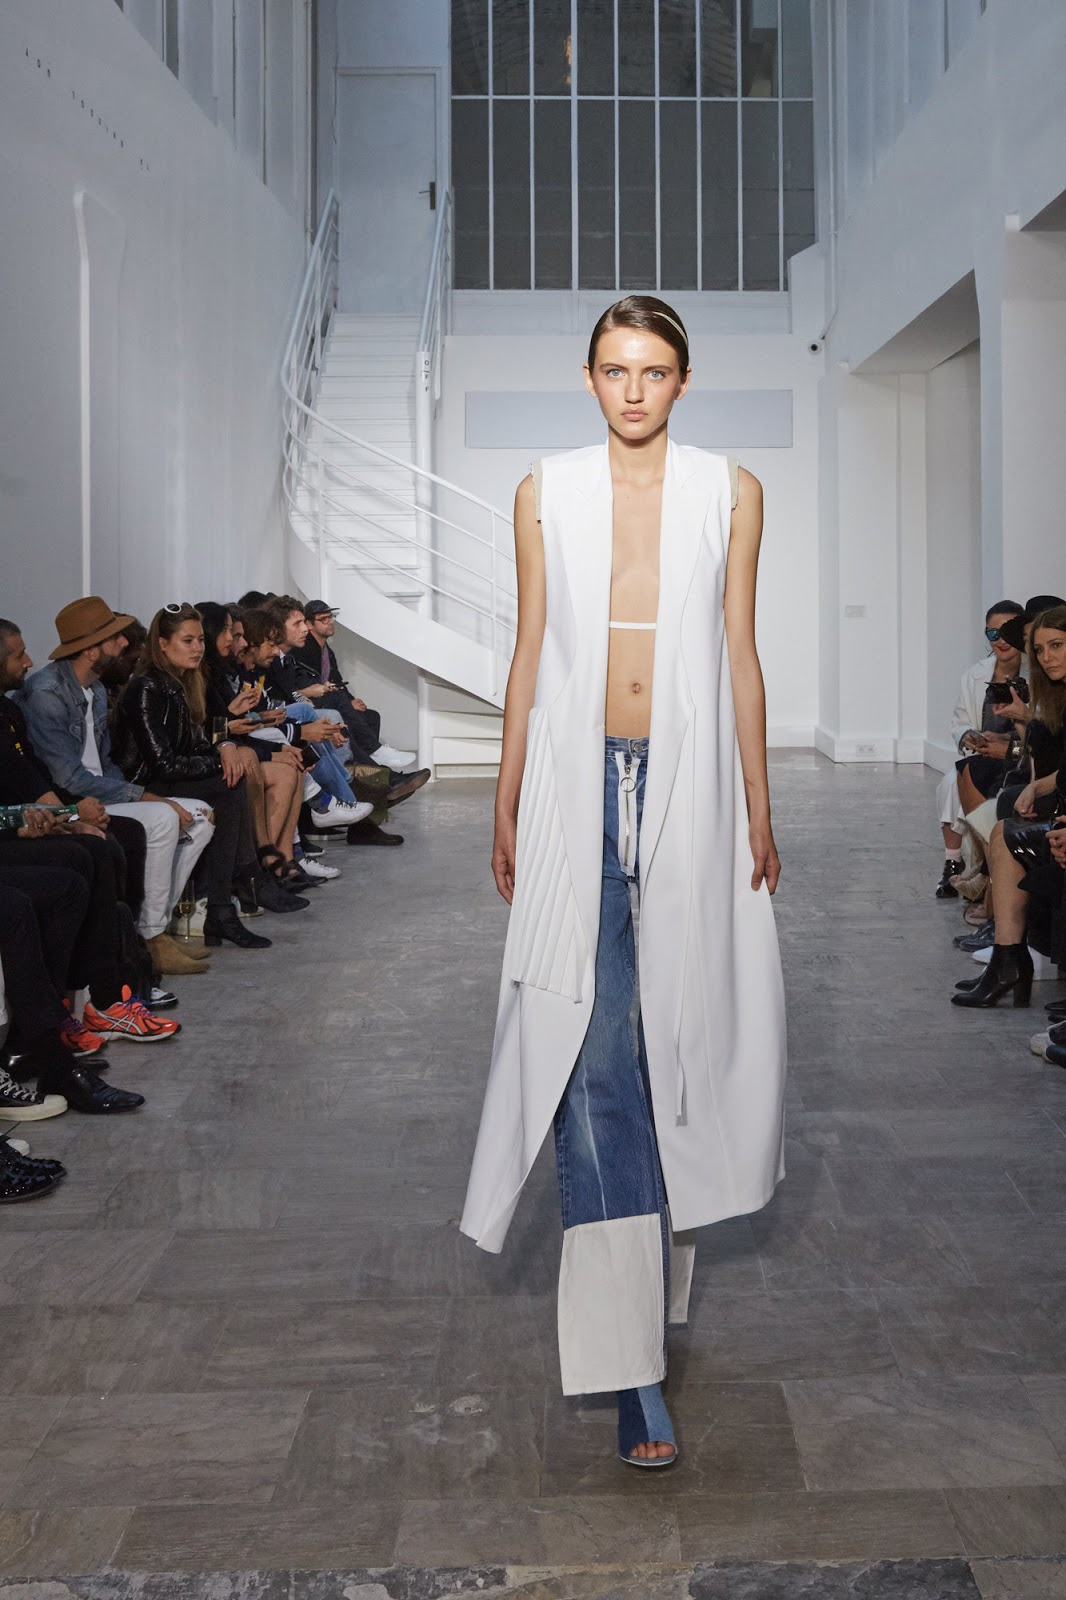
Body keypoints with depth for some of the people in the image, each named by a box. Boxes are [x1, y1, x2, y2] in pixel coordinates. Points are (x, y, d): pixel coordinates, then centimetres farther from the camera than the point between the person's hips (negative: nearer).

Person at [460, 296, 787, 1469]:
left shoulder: (730, 493, 7)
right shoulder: (546, 493, 7)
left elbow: (739, 655, 7)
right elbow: (529, 655, 8)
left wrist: (757, 810, 4)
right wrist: (507, 806, 6)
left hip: (690, 777, 1)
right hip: (577, 776, -1)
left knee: (681, 1029, 8)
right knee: (590, 1053, -8)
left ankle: (658, 1251, 34)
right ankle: (631, 1360, -6)